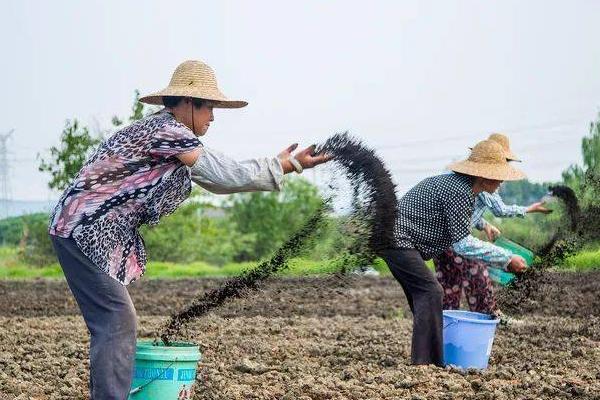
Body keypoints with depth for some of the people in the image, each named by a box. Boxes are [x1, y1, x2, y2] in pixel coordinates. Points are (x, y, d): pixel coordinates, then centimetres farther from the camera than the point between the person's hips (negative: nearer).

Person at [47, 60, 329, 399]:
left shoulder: (174, 138, 15)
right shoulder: (167, 130, -16)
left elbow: (215, 179, 17)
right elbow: (226, 176, -17)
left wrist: (279, 163, 16)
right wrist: (286, 166, -8)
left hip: (100, 235, 11)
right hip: (85, 229, -11)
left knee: (115, 321, 11)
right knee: (117, 321, -14)